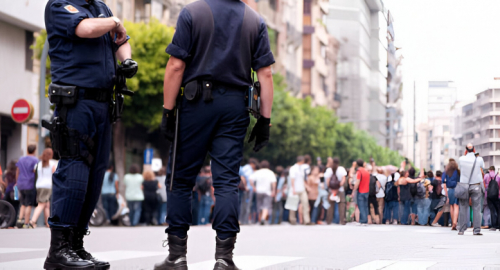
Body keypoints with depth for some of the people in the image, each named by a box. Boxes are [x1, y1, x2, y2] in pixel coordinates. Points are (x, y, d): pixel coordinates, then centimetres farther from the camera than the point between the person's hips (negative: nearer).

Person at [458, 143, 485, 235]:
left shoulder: (461, 159, -6)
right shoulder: (479, 160, -7)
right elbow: (482, 167, 11)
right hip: (476, 186, -1)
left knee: (463, 208, 5)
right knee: (476, 208, 2)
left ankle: (461, 230, 4)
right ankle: (477, 230, -1)